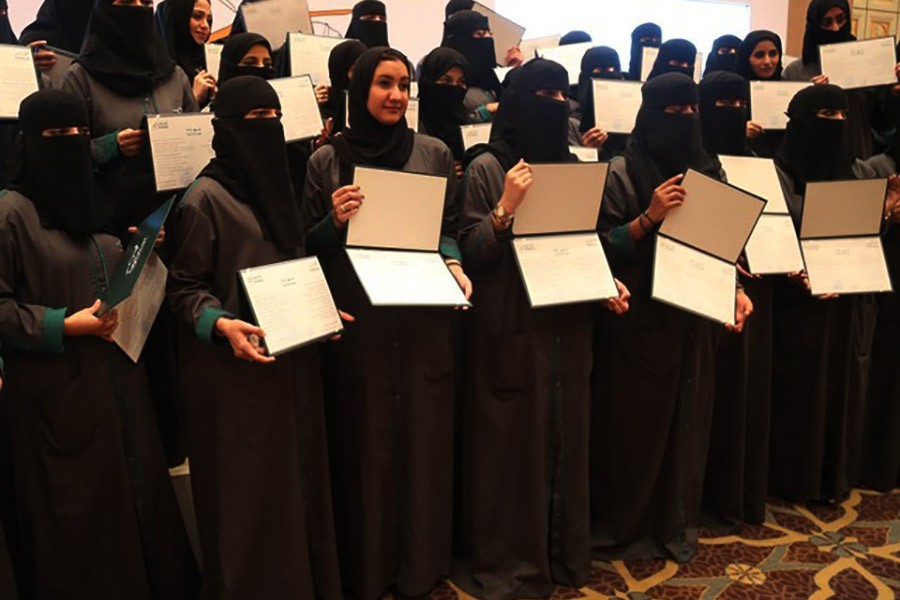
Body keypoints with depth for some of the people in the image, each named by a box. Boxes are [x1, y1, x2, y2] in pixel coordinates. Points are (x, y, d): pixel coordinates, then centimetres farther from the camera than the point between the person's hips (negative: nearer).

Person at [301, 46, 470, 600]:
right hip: (357, 322, -1)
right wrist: (335, 221, -15)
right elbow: (308, 245, 4)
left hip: (425, 318, 2)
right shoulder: (328, 160, 3)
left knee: (423, 439, 10)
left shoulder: (435, 153, 6)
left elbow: (451, 229, 9)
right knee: (364, 443, 7)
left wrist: (454, 266, -10)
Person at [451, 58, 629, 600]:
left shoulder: (573, 166, 10)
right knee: (512, 445, 3)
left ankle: (563, 553, 32)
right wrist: (506, 207, -24)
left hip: (569, 326, 5)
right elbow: (470, 254, -11)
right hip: (512, 330, -5)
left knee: (565, 440, 14)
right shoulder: (488, 168, -6)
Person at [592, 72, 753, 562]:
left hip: (696, 315, 5)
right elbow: (604, 247, -9)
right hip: (640, 318, -5)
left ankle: (675, 523, 29)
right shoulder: (622, 172, -5)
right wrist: (650, 216, -20)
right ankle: (620, 526, 21)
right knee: (635, 423, 3)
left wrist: (736, 288, 0)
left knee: (687, 420, 12)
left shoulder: (708, 168, 10)